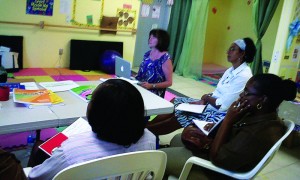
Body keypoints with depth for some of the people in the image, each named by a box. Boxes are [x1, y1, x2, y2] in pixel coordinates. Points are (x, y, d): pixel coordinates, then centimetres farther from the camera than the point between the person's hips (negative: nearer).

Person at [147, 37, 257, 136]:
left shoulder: (243, 76, -21)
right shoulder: (231, 70, 9)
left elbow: (223, 105, -25)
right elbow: (219, 93, 12)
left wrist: (206, 97, -7)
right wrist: (203, 101, -6)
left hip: (220, 115, -9)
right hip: (210, 105, 9)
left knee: (180, 117, -18)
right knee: (175, 102, 1)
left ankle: (147, 130, -3)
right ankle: (149, 125, 5)